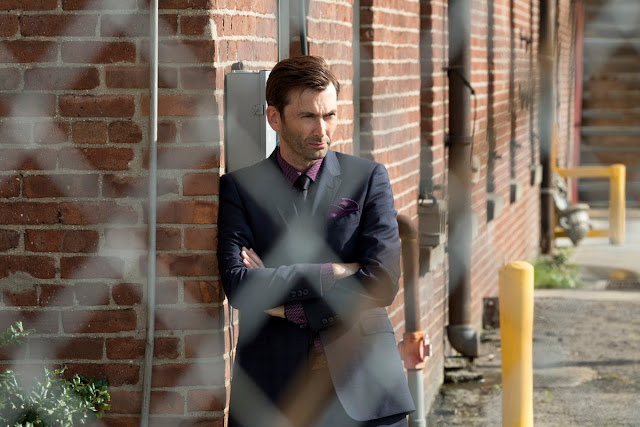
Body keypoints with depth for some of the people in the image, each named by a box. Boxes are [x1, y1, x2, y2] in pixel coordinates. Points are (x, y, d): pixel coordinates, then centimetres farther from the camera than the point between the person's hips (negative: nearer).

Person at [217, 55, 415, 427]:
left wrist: (287, 306, -8)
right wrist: (334, 272, -12)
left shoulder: (368, 178, 5)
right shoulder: (240, 187, 5)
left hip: (362, 385, 0)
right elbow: (237, 284, -10)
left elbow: (383, 283, -6)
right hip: (274, 383, 0)